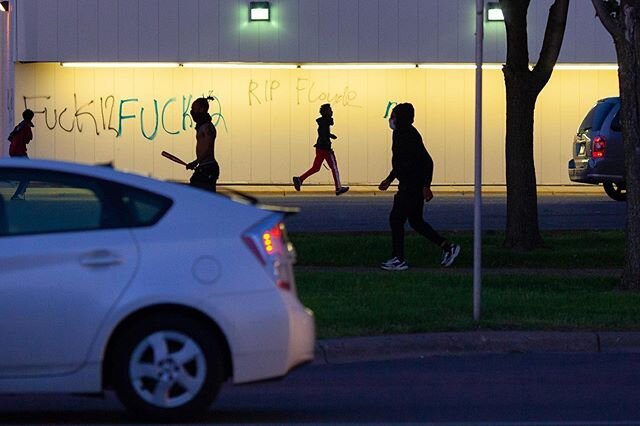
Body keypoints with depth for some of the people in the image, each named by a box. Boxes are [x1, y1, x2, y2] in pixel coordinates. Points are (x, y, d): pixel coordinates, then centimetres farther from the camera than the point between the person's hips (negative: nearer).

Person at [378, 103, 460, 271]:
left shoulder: (410, 136, -19)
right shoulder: (400, 133, 12)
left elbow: (427, 161, -22)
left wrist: (426, 186, -23)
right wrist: (389, 179, 26)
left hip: (414, 186, -10)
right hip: (407, 185, 10)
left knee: (396, 218, -7)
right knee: (416, 221, 14)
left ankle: (398, 260, 0)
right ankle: (448, 247, 19)